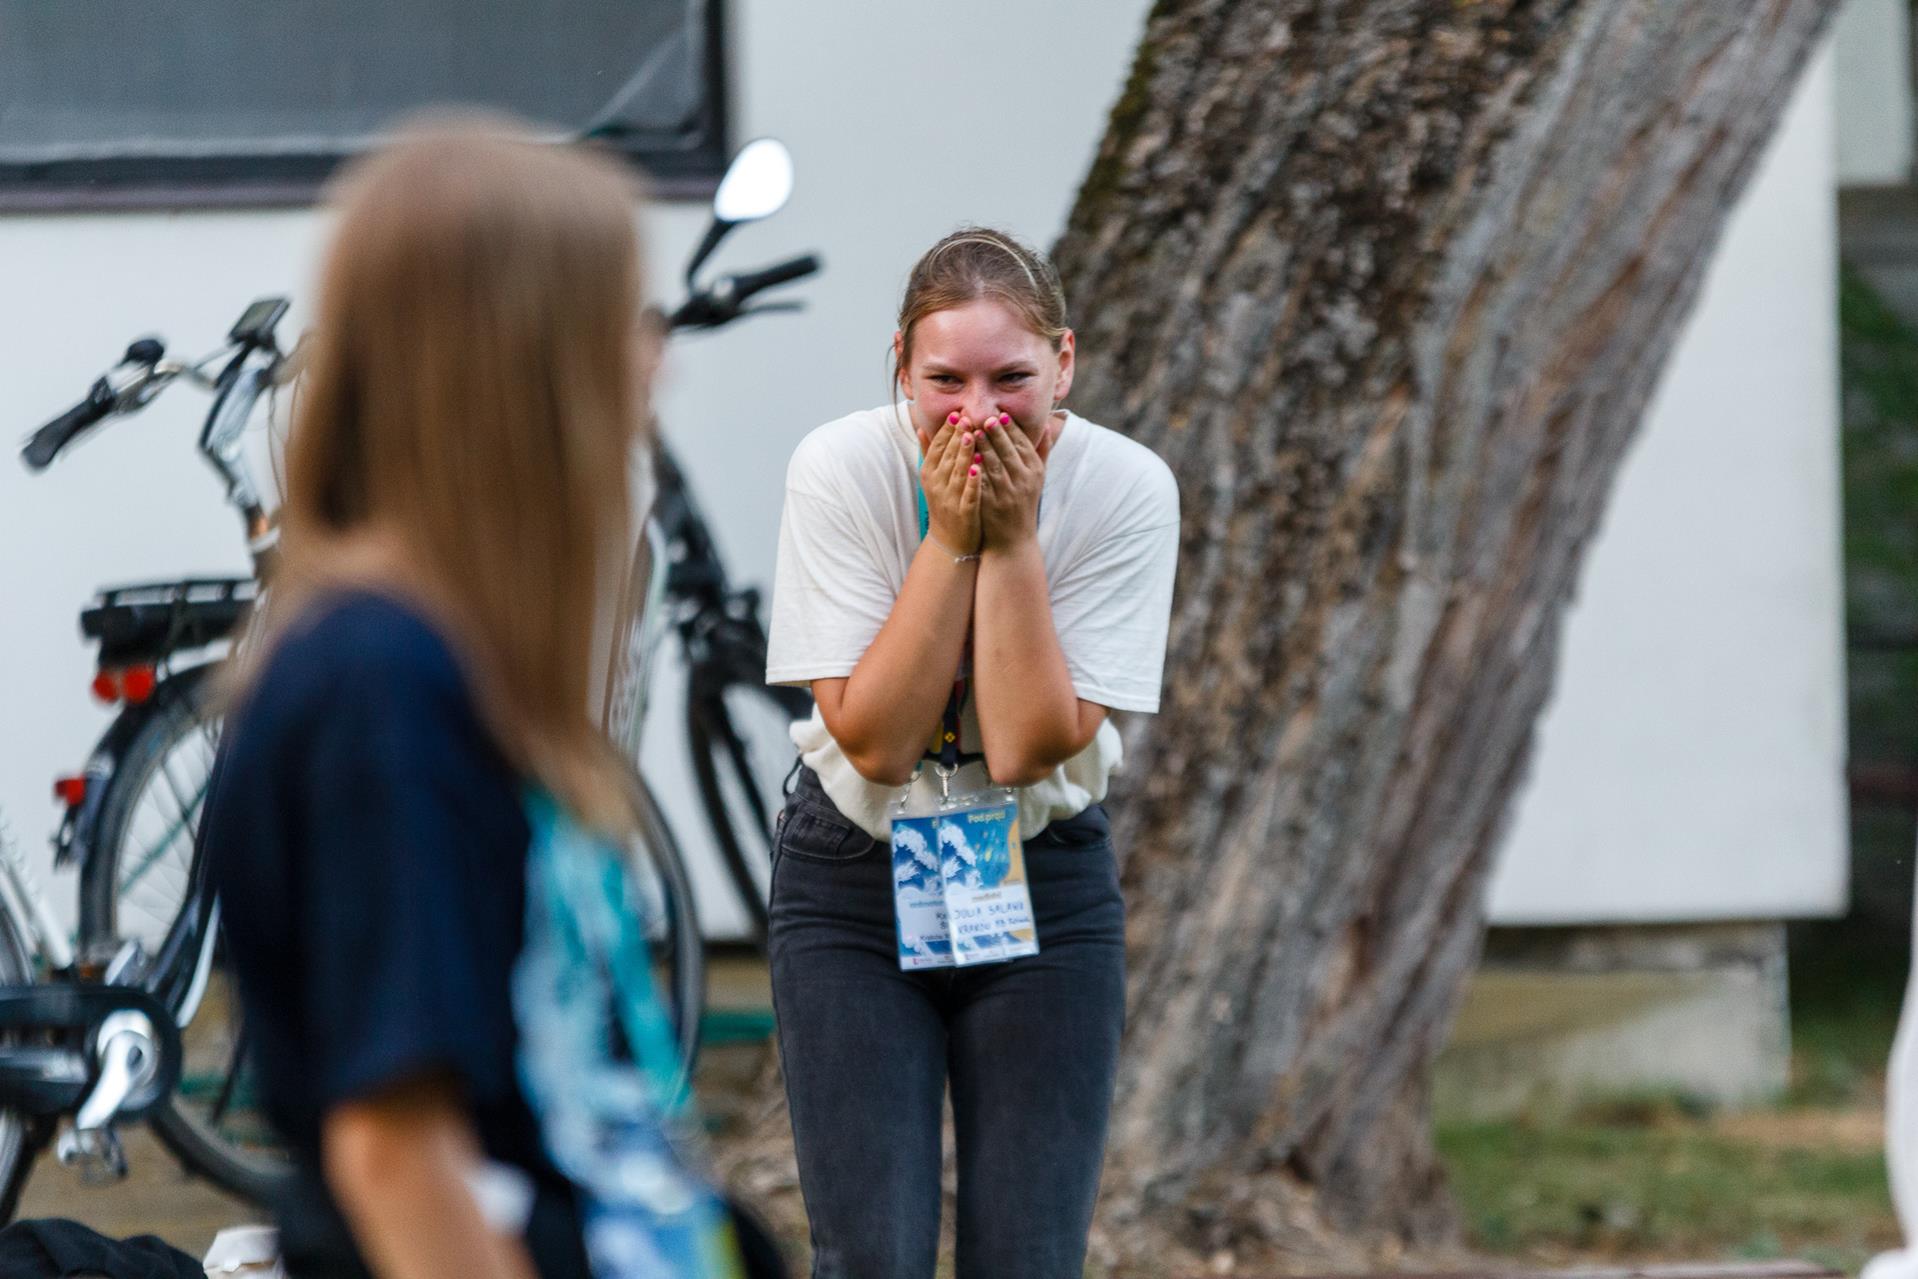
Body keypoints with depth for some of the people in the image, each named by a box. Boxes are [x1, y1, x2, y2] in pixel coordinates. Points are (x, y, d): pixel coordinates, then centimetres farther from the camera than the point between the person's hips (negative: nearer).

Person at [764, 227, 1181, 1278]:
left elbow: (1031, 747, -21)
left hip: (1046, 886, 1)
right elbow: (874, 741, -22)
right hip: (852, 884, -1)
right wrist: (950, 541, -26)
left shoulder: (1125, 489, -16)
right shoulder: (840, 470, -18)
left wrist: (1013, 541, -26)